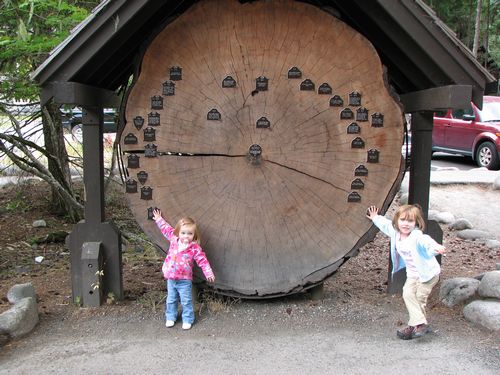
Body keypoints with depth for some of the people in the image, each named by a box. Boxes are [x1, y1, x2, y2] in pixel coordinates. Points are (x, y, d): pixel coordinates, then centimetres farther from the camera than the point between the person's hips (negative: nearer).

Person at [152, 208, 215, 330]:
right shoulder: (174, 239, -4)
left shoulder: (195, 248, -15)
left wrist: (209, 273, -19)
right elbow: (166, 229, 13)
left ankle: (187, 320, 18)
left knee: (186, 301, 4)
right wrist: (159, 219, 23)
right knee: (171, 300, 16)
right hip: (171, 278, 4)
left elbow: (202, 260, -13)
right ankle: (170, 318, 31)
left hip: (184, 280, -4)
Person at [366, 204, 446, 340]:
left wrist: (436, 247, -71)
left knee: (419, 298, -3)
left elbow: (426, 242, -49)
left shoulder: (417, 236, -27)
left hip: (427, 273, -7)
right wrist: (375, 218, 34)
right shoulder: (395, 233, -4)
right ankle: (420, 324, 0)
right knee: (408, 294, -7)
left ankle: (415, 325, 12)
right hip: (412, 274, 7)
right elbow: (386, 225, 18)